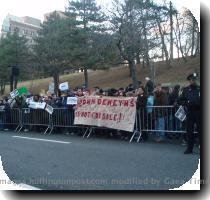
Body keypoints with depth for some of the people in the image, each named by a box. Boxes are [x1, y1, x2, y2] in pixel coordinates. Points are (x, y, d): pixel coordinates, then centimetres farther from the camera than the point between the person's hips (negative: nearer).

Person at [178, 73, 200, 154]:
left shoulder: (199, 89, 5)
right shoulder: (185, 90, 7)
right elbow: (180, 101, 7)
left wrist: (198, 103, -11)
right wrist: (186, 103, -11)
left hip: (198, 112, -1)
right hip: (190, 112, 1)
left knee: (200, 130, 2)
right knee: (189, 131, 4)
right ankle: (189, 148, 13)